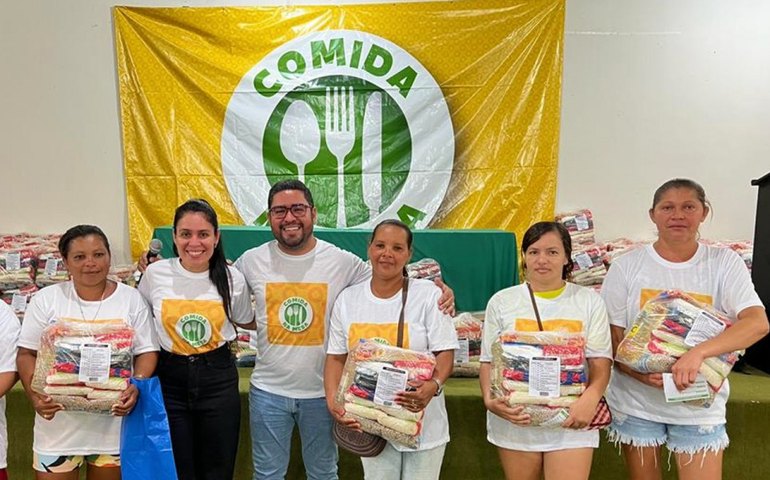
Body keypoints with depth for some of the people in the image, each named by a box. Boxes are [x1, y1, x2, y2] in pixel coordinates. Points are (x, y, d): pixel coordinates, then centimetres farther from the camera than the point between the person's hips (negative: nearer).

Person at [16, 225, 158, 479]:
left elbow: (147, 351, 0)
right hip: (58, 422, 0)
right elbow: (27, 354, 2)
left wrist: (136, 386, -18)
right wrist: (35, 395, -14)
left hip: (113, 423, 0)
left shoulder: (131, 298, 0)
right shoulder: (46, 300, 1)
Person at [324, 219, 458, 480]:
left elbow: (445, 351, -8)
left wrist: (434, 385, -27)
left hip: (421, 420, -2)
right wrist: (332, 399, -10)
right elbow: (337, 357, 5)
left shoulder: (428, 294, -7)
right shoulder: (348, 298, 2)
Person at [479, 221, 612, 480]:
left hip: (571, 422, -1)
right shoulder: (501, 301, 3)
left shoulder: (589, 301, 3)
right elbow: (489, 361, 4)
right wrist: (489, 399, -13)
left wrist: (591, 397, -19)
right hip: (515, 421, 1)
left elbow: (600, 360, 0)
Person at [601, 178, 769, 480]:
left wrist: (697, 353, -32)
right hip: (636, 402, 0)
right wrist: (642, 374, -22)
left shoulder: (724, 263, -3)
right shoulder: (627, 266, -4)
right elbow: (611, 339, -4)